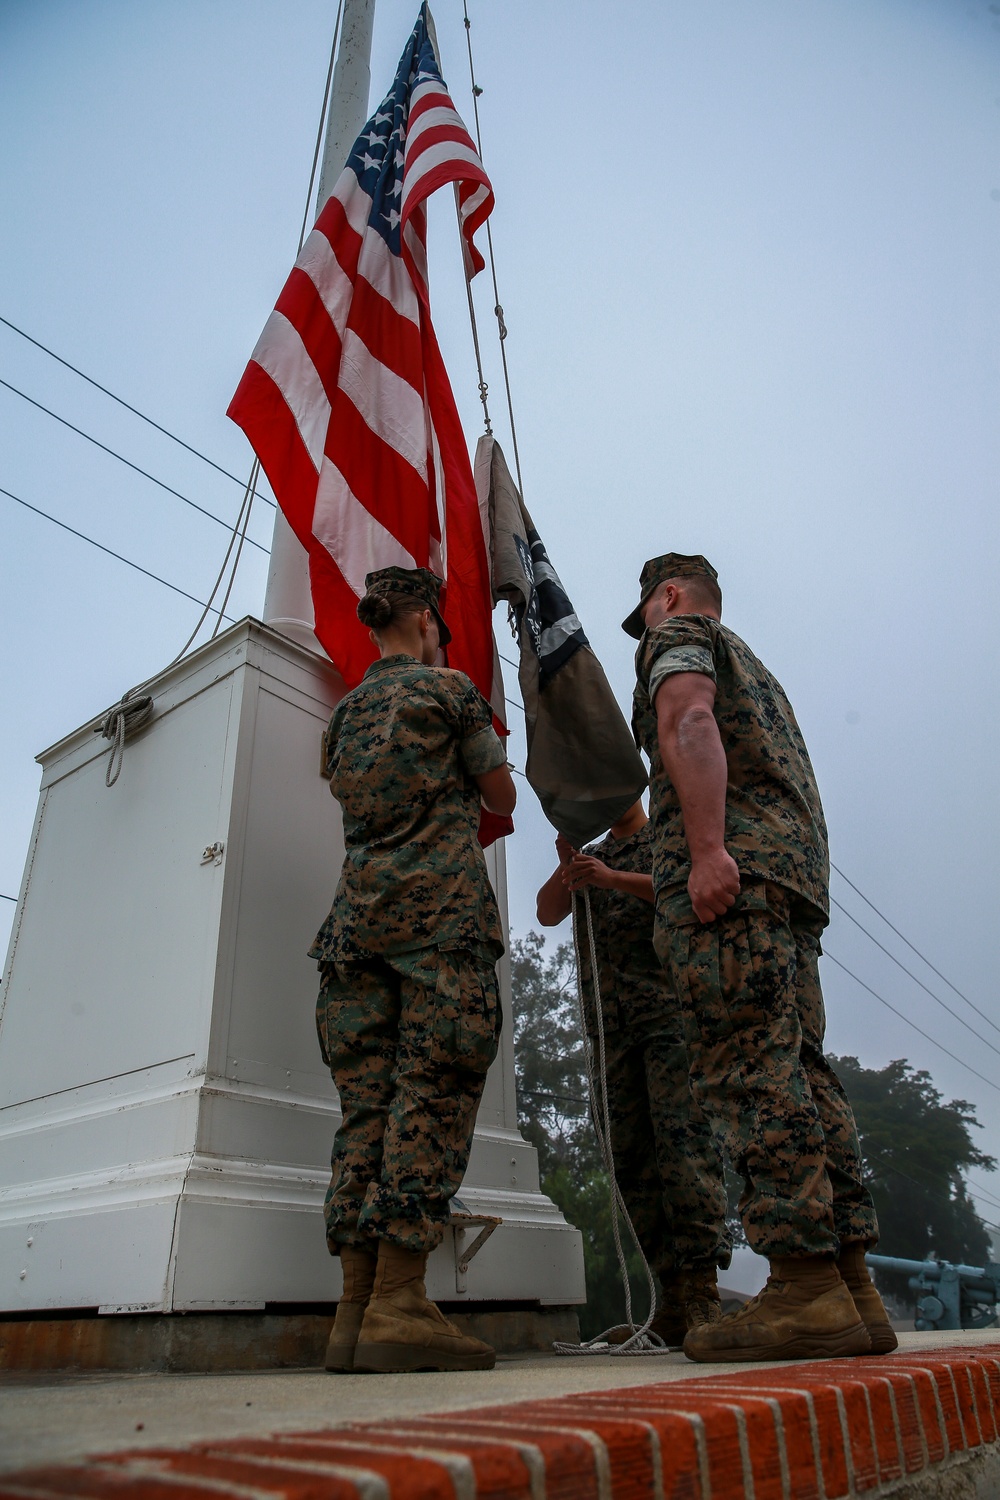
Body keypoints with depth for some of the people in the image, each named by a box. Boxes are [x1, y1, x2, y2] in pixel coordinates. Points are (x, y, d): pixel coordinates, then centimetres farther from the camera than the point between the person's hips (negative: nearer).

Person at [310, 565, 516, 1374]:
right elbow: (501, 797, 8)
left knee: (367, 1103, 3)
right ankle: (398, 1304, -12)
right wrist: (482, 738, 28)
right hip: (442, 912, -6)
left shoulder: (346, 711, 23)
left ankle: (357, 1309, 2)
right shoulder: (448, 688, 5)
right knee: (432, 1096, -9)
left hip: (360, 914, 6)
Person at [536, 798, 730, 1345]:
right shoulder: (591, 857, 25)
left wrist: (613, 878, -18)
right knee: (630, 1159, 0)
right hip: (610, 1025, 5)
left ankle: (701, 1294, -12)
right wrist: (566, 866, -8)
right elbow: (548, 912, 11)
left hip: (671, 1008, -4)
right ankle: (668, 1302, 3)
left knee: (682, 1139, -14)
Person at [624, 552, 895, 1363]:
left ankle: (807, 1289, -16)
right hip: (798, 874, 9)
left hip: (729, 869, -9)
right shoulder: (753, 667, 37)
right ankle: (853, 1293, 2)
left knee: (750, 1068, -14)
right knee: (799, 1070, 3)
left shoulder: (678, 636, 11)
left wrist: (707, 847, -25)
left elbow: (691, 723, -11)